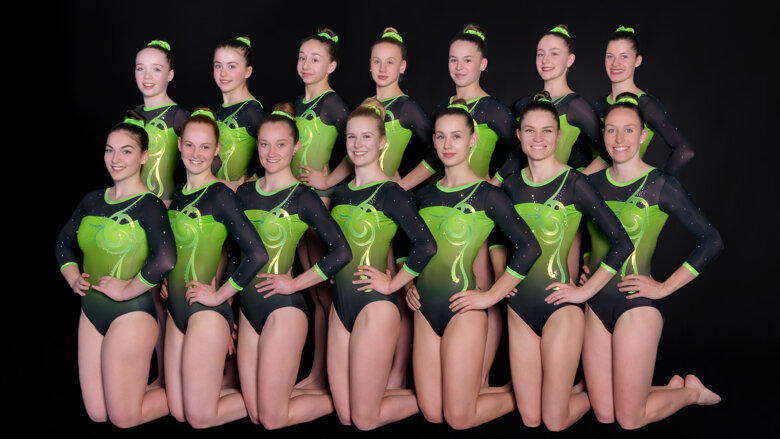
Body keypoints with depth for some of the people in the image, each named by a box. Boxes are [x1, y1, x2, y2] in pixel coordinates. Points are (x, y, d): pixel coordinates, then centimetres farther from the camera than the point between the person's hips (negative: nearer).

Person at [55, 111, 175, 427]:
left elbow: (165, 259, -30)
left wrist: (127, 290, -21)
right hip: (91, 312, 8)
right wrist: (73, 277, 5)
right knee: (97, 414, 14)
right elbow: (64, 240, 20)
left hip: (130, 315, -8)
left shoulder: (148, 205, -15)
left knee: (123, 417, 0)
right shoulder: (93, 200, 7)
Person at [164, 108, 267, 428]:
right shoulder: (178, 194, 10)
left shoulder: (220, 195, -13)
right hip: (177, 310, 8)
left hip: (206, 313, -8)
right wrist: (168, 281, 10)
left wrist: (219, 295, -17)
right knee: (178, 412, 13)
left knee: (200, 418, -1)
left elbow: (257, 255, -24)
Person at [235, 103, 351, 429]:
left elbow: (341, 251, -18)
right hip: (248, 307, 6)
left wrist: (295, 283, -14)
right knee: (254, 414, 10)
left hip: (283, 308, -6)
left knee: (272, 419, -3)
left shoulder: (302, 197, -8)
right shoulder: (245, 192, 9)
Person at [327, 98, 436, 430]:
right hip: (340, 305, 8)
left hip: (375, 307, -7)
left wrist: (392, 284, -15)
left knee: (365, 419, -1)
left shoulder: (390, 193, -11)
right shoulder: (340, 192, 10)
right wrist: (333, 270, 10)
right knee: (344, 416, 11)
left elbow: (426, 246, -23)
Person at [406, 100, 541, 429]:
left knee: (459, 418, -1)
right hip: (426, 308, 6)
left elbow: (528, 247, -15)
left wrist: (491, 296, -14)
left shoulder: (487, 195, -8)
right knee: (431, 414, 9)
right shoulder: (425, 195, 9)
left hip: (462, 310, -6)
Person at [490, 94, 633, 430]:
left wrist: (586, 291, -11)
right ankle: (575, 386, 39)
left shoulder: (574, 183, -9)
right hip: (519, 306, 4)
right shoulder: (511, 184, 5)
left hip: (559, 306, -4)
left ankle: (592, 391, 32)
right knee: (529, 418, 10)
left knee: (555, 421, 2)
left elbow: (622, 243, -13)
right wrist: (501, 275, 8)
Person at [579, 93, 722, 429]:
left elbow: (711, 241, -9)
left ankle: (692, 391, 28)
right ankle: (675, 388, 34)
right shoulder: (593, 182, 6)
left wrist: (665, 287, -10)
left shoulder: (661, 185, -8)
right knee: (603, 414, 10)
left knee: (629, 419, 0)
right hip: (596, 304, 5)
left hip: (636, 305, -5)